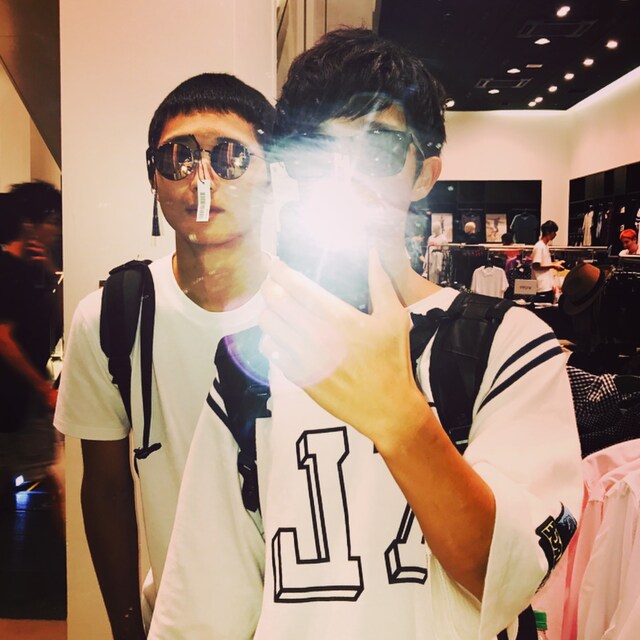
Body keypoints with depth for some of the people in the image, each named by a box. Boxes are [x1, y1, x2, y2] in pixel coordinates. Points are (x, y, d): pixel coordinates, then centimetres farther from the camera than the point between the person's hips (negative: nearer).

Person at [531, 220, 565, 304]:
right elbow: (536, 266, -19)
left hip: (548, 286, 10)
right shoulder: (539, 247, -14)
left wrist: (555, 263, 9)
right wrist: (553, 265, -15)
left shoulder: (545, 246, 15)